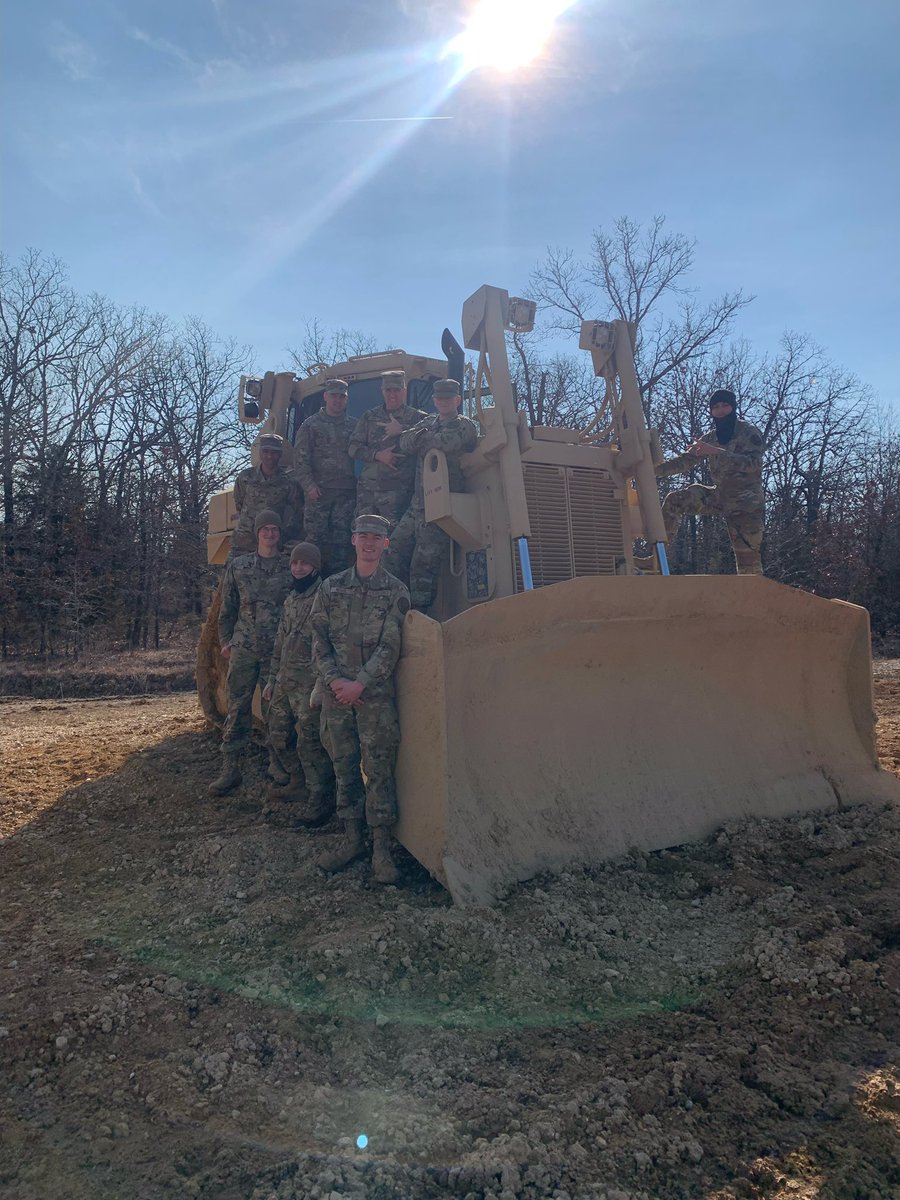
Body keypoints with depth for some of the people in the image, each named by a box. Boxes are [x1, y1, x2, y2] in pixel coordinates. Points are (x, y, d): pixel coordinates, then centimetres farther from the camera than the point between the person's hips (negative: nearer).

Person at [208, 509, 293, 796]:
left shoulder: (291, 568, 4)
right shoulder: (238, 566, 8)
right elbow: (228, 608, 13)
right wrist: (225, 641, 8)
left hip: (278, 651, -1)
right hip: (243, 649, 1)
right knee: (237, 709, 3)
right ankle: (230, 770, 10)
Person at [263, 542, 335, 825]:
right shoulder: (290, 599, 16)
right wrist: (272, 679, 21)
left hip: (309, 683, -8)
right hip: (284, 682, 8)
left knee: (310, 743, -4)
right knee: (277, 738, 14)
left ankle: (319, 801, 9)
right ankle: (300, 784, 33)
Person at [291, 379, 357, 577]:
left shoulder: (354, 425, 16)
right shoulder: (311, 424, 8)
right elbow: (300, 458, 2)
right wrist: (309, 485, -10)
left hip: (346, 491, 2)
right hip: (318, 491, -2)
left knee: (341, 539, 1)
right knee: (315, 537, -5)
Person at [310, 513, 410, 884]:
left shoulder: (395, 592, 1)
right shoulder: (331, 587, 9)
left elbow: (390, 647, -6)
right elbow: (319, 640, 5)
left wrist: (360, 684, -14)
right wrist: (333, 679, -8)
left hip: (376, 694, -3)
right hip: (336, 693, 3)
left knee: (379, 770, -2)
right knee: (344, 768, 10)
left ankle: (382, 848, 7)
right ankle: (352, 839, 22)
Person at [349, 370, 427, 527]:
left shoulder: (418, 418, 7)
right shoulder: (369, 417, 17)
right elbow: (354, 447, 11)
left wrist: (402, 430, -15)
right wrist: (377, 455, -6)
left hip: (398, 490, -4)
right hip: (368, 489, 4)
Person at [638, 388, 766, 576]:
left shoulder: (749, 433, -9)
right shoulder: (709, 439, 7)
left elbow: (752, 463, -25)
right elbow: (684, 461, 4)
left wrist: (715, 452, -35)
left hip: (746, 503, -5)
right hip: (720, 496, 5)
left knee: (748, 559, -9)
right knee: (674, 501, -11)